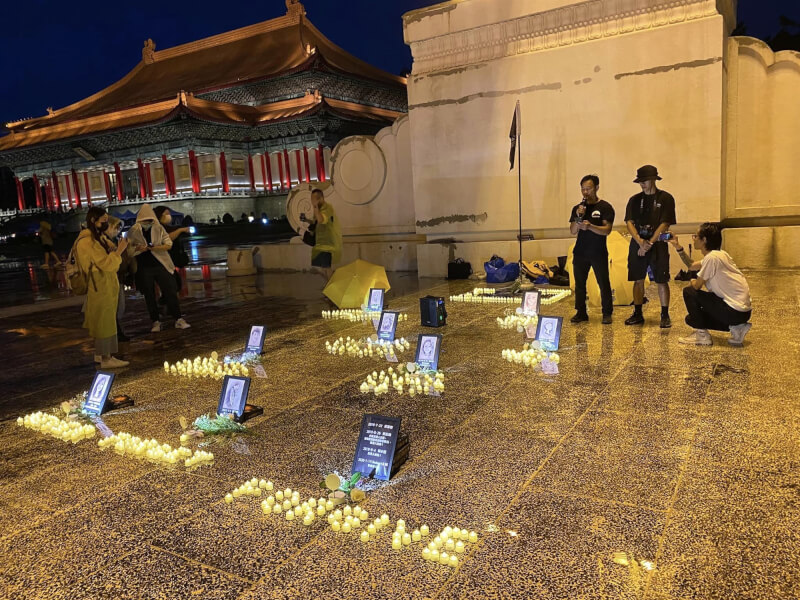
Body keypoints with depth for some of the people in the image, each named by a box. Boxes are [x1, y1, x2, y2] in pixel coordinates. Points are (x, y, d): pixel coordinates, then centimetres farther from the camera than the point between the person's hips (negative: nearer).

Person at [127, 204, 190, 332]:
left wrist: (155, 247, -20)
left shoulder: (159, 228, -1)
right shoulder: (133, 231, -1)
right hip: (143, 268, 0)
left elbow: (169, 244, -5)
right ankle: (156, 321, 20)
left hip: (160, 265, 0)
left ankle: (178, 319, 4)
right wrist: (138, 249, -17)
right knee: (149, 296, 8)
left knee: (171, 292, -3)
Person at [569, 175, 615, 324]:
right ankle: (581, 312, 14)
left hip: (598, 253, -4)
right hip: (580, 252, 4)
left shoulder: (605, 207, -1)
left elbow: (607, 230, -11)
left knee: (604, 283, -3)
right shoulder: (577, 208, 11)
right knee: (579, 283, 6)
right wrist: (578, 217, -12)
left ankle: (607, 313, 6)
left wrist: (590, 226, -26)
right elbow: (573, 231, 4)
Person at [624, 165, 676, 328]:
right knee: (638, 280, 6)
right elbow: (629, 223, 0)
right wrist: (640, 242, -15)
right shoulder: (635, 200, 9)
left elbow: (664, 225, -7)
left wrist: (650, 243, -15)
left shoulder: (665, 198, -1)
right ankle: (637, 314, 15)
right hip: (638, 244, 3)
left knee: (662, 281, -2)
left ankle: (665, 315, 7)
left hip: (658, 244, -3)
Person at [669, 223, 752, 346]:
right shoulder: (718, 254, 10)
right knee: (691, 318, 16)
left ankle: (702, 335, 1)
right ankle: (736, 328, 11)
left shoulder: (712, 257, -20)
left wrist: (692, 282, 11)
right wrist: (678, 246, 15)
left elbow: (696, 285, -13)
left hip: (735, 311, -9)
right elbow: (691, 265, 21)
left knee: (689, 292, -4)